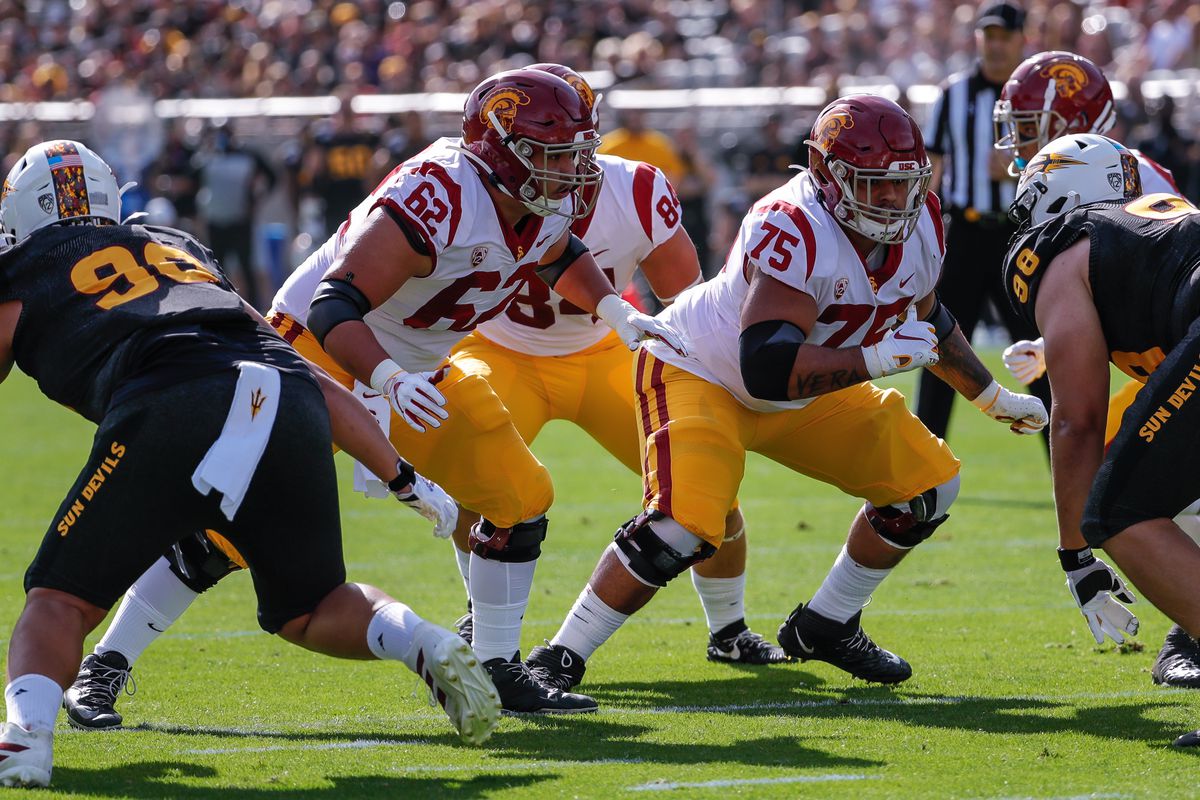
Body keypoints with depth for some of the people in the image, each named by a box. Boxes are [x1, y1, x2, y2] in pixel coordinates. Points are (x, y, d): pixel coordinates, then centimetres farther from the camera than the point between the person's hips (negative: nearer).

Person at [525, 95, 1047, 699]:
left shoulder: (918, 226, -9)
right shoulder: (793, 230, -35)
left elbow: (926, 320, 15)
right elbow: (767, 370, -41)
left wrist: (993, 398, 20)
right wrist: (879, 359, -37)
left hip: (802, 397, 8)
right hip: (699, 373, -8)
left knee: (928, 483, 5)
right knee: (681, 527, -28)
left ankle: (826, 627, 20)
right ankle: (559, 658, -15)